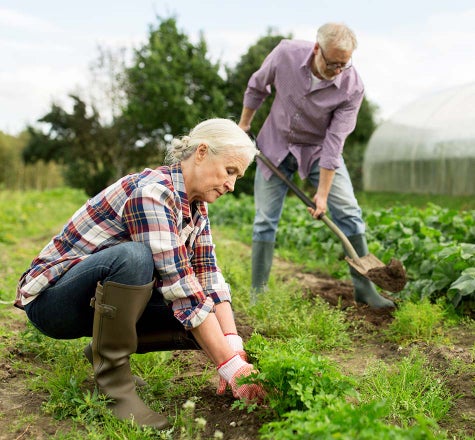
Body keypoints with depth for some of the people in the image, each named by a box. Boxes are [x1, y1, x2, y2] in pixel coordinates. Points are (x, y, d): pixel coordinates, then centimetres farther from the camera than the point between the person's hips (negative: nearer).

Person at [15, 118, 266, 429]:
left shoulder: (196, 206, 0)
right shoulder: (151, 192, -27)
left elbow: (209, 278, -7)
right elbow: (180, 287, -33)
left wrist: (234, 347, -20)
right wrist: (230, 366, -32)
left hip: (101, 301, 8)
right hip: (51, 298, -7)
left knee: (209, 320, -9)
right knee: (133, 256, -37)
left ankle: (107, 348, 9)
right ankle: (114, 382, -18)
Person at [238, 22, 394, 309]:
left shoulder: (352, 87, -24)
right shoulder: (286, 54, -21)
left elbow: (334, 142, -24)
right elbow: (257, 87, -1)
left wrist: (323, 193, -23)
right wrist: (244, 124, 8)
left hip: (319, 149, 0)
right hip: (276, 144, 1)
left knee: (348, 211, -10)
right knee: (265, 220, 0)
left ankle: (364, 287, 3)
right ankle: (258, 293, 12)